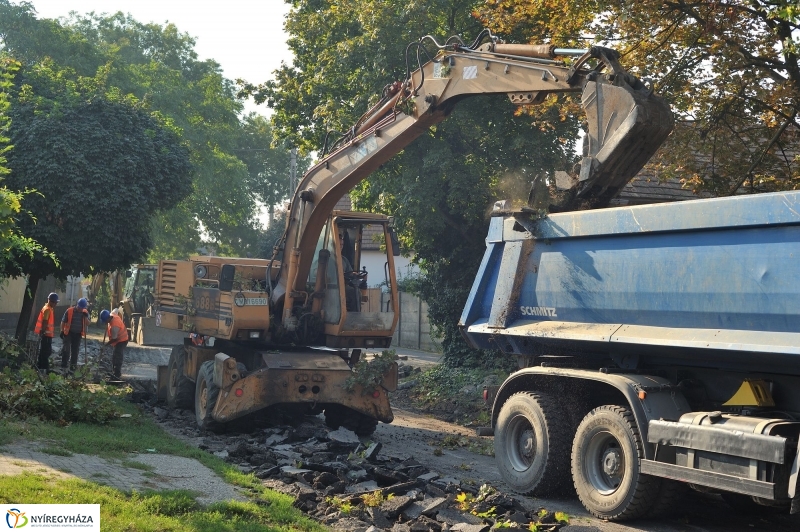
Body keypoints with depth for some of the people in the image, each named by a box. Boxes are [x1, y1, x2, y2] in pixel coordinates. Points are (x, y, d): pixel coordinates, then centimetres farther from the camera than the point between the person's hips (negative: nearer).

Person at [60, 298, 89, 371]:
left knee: (75, 350, 9)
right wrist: (62, 331, -4)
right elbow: (63, 321, -1)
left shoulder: (85, 313, 2)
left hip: (78, 334, 3)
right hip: (69, 333, -3)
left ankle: (73, 365, 17)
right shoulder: (69, 311, -8)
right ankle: (63, 365, 0)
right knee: (66, 349, -6)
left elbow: (87, 324, 0)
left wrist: (85, 316, -16)